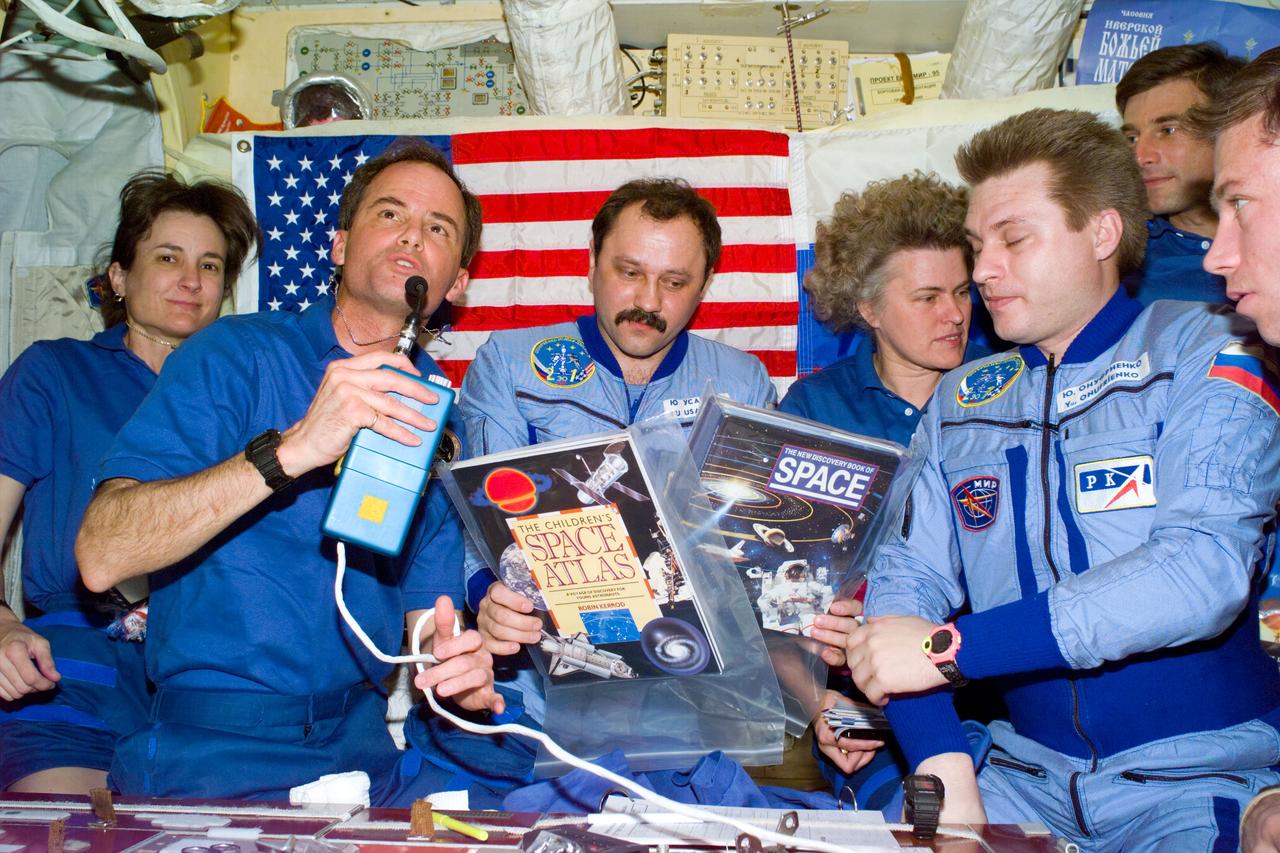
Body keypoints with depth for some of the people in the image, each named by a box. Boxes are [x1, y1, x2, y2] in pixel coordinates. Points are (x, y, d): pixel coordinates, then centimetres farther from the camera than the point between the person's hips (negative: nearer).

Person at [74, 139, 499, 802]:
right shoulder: (237, 354, -6)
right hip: (210, 756, -3)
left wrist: (454, 659, -15)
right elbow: (100, 556, -18)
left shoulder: (438, 414, 8)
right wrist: (290, 450, -29)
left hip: (362, 755, 4)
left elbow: (427, 606, 9)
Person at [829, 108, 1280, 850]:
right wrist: (946, 770, -14)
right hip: (1030, 776, 4)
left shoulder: (1204, 356, -4)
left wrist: (950, 647, -21)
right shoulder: (962, 400, 9)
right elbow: (907, 575, 2)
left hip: (1204, 782, -3)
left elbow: (1203, 570, -18)